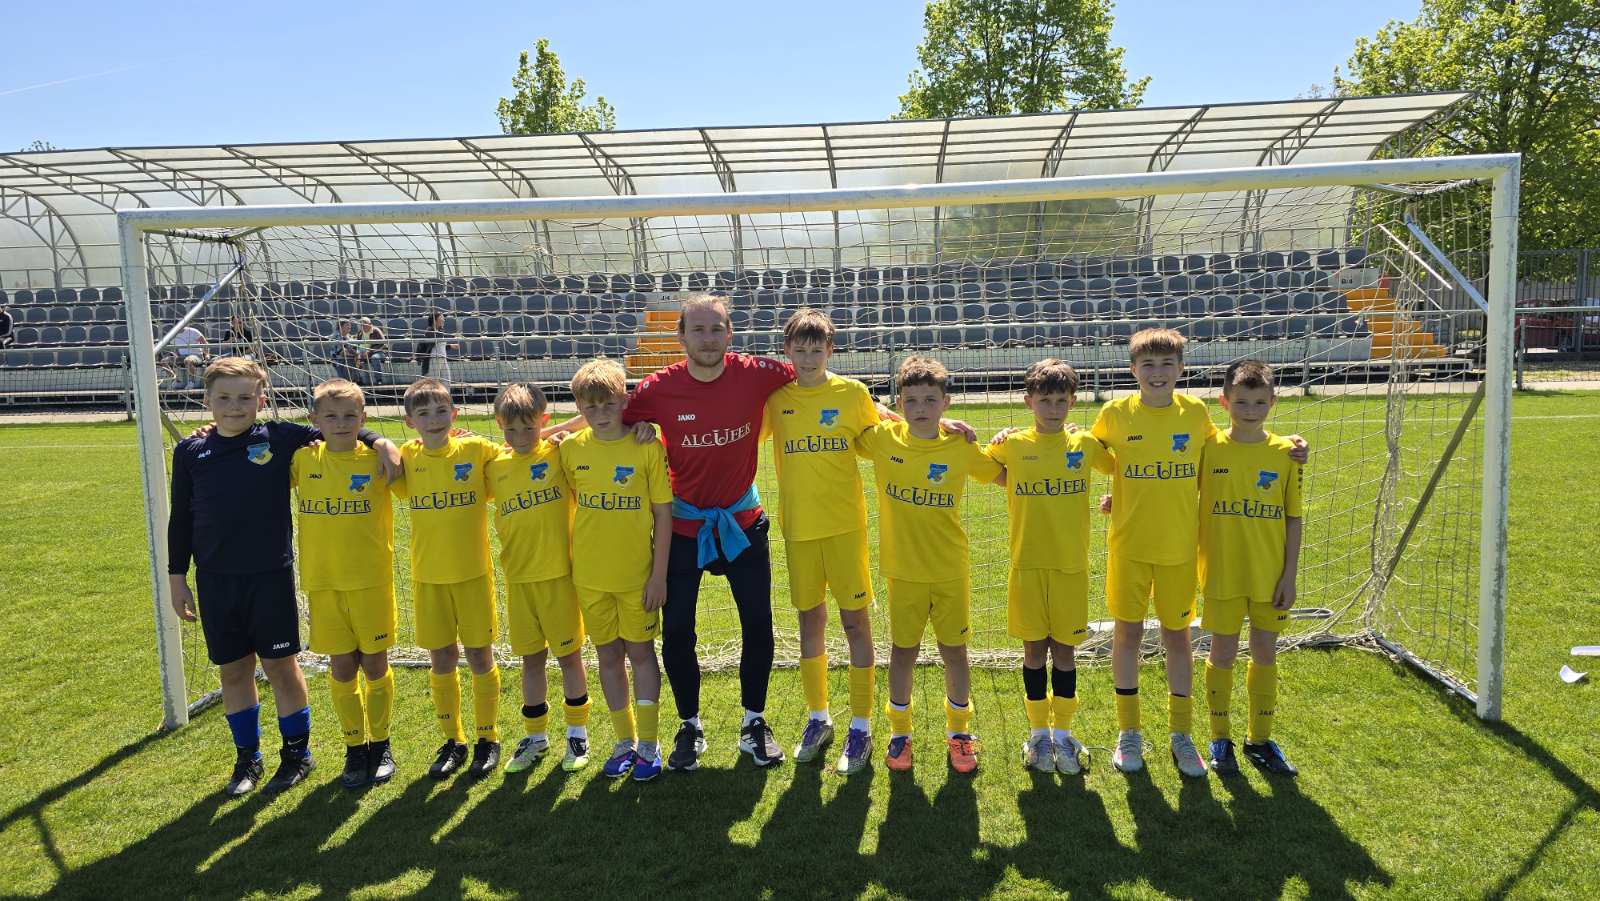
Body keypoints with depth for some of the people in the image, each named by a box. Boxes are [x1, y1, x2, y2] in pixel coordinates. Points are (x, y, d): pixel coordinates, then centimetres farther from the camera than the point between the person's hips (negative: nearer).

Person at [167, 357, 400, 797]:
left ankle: (297, 753, 22)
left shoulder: (279, 438, -5)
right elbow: (180, 519, 9)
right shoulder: (190, 451, 3)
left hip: (271, 577, -2)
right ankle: (247, 757, 27)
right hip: (215, 580, 2)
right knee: (233, 669, 11)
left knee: (280, 665, 6)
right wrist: (177, 577, 8)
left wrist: (379, 442, -17)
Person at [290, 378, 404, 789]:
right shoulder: (303, 459, 1)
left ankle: (380, 744, 25)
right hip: (323, 583, 2)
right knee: (341, 668, 8)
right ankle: (355, 747, 23)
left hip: (371, 580, -2)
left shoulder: (377, 459, -5)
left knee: (375, 665, 7)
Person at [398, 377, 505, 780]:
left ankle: (488, 738, 23)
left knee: (480, 658, 7)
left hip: (474, 573, -2)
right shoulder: (407, 457, -1)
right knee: (441, 661, 10)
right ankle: (453, 740, 26)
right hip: (428, 577, 2)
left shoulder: (477, 449, -8)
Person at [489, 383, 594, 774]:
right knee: (531, 659, 12)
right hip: (518, 579, 3)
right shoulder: (495, 467, 3)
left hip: (559, 574, -3)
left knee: (569, 654, 7)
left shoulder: (558, 453, -7)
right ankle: (535, 736, 27)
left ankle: (577, 731, 23)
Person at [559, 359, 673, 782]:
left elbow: (663, 514, -8)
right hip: (590, 574, 3)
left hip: (637, 573, -3)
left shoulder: (647, 447, -11)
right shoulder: (571, 449, -2)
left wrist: (660, 574, -9)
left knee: (640, 652, 7)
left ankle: (649, 744, 20)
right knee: (608, 656, 12)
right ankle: (624, 740, 27)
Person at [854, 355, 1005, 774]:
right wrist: (887, 418, -5)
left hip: (951, 569, 0)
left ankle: (959, 731, 29)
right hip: (903, 570, 0)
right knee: (903, 650, 11)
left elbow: (1005, 476, 6)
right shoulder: (882, 440, -7)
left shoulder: (961, 448, -6)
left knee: (954, 649, 10)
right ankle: (900, 732, 28)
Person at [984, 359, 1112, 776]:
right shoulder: (1011, 445, -1)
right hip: (1027, 565, 0)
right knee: (1034, 649, 8)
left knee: (1064, 648, 7)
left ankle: (1063, 732, 21)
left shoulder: (1085, 444, 1)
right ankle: (1038, 733, 22)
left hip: (1071, 565, 0)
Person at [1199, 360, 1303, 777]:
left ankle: (1260, 739, 27)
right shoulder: (1208, 448, -6)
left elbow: (1293, 518, 2)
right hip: (1222, 574, -2)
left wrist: (1289, 575, 0)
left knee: (1265, 654, 11)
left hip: (1270, 576, 2)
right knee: (1222, 654, 6)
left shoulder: (1285, 452, -2)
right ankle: (1220, 739, 22)